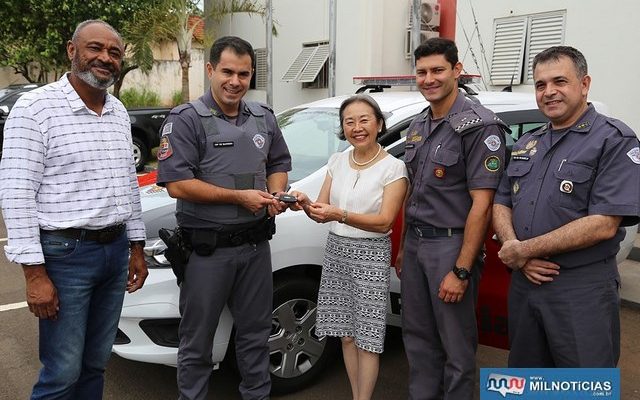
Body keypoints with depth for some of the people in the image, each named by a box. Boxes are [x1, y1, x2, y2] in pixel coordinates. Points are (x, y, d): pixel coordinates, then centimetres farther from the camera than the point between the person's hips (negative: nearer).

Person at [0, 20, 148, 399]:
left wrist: (137, 247, 14)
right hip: (65, 253, -6)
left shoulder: (119, 112, 10)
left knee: (96, 364, 16)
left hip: (115, 249, 6)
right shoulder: (36, 107, -11)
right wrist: (34, 273, -17)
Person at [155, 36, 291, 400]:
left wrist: (275, 195, -3)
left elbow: (279, 163, 19)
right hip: (208, 248, -5)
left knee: (256, 332, 18)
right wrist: (239, 197, -18)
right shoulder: (187, 120, -10)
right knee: (197, 339, 9)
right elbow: (177, 184, -17)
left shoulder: (264, 118, 9)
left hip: (256, 244, 5)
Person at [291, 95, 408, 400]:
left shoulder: (393, 167, -7)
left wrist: (340, 215, -27)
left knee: (367, 336, 0)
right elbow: (322, 213, 7)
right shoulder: (337, 161, 7)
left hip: (371, 255, -5)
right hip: (336, 251, 5)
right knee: (346, 333, 12)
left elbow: (384, 222, -14)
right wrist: (306, 204, -16)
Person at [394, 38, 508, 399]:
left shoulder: (479, 126, -13)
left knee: (456, 345, 6)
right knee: (418, 337, 17)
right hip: (415, 243, 8)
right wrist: (403, 248, 16)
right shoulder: (418, 126, 11)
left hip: (451, 245, -7)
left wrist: (461, 270, -20)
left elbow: (481, 204, -18)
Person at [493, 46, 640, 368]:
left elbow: (603, 225, -19)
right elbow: (501, 203, 12)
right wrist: (512, 247, -9)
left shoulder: (614, 140, -9)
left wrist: (525, 249, -16)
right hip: (524, 282, 6)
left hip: (582, 291, -6)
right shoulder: (526, 144, 13)